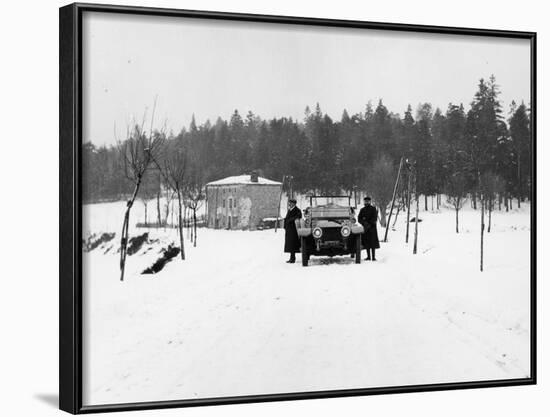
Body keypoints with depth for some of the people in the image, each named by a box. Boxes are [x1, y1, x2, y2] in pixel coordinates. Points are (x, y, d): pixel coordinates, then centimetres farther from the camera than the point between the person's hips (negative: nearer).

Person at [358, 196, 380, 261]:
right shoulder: (362, 210, 14)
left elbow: (375, 219, -7)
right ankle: (368, 256, 8)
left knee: (373, 242, -8)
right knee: (366, 243, 3)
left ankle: (373, 257, -7)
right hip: (365, 228, 4)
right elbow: (359, 219, 8)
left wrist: (369, 224, -17)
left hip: (372, 227, -4)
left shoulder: (373, 209, 1)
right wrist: (364, 222, -10)